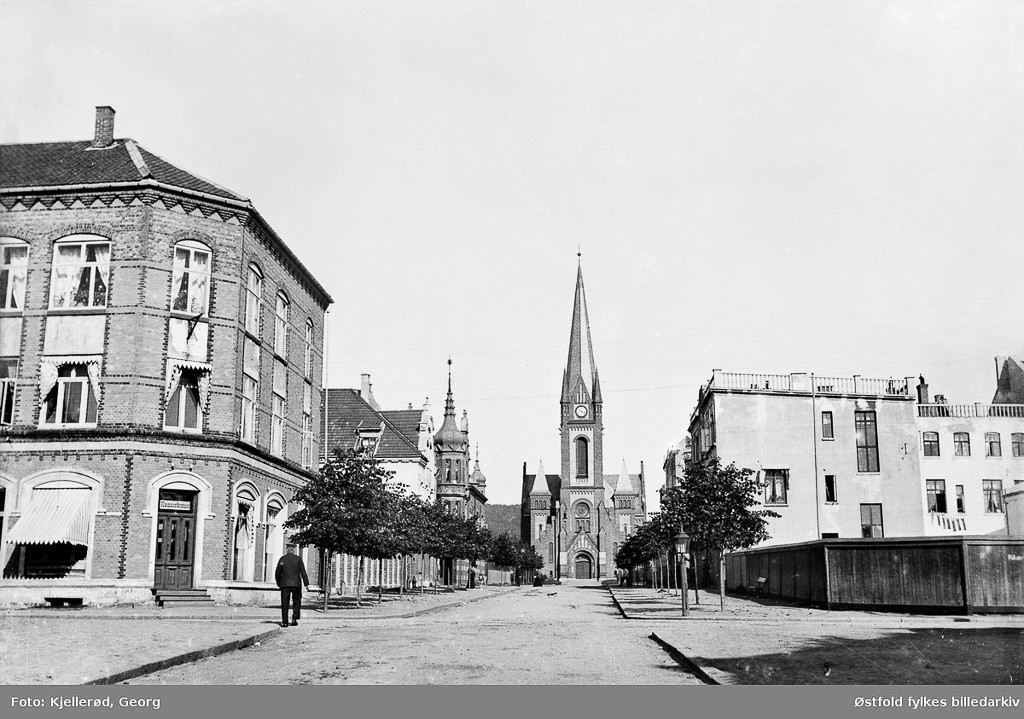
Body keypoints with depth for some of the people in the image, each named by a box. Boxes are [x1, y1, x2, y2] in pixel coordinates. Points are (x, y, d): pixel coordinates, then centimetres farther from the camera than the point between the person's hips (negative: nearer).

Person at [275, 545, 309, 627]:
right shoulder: (298, 559, 0)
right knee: (296, 602, 13)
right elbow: (303, 572, -5)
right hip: (296, 584, -1)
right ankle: (294, 619, 1)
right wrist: (306, 584, -4)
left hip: (284, 584, 1)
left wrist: (279, 584, 19)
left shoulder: (282, 559, 3)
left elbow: (277, 574, 5)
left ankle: (284, 622, 0)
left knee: (285, 603, 4)